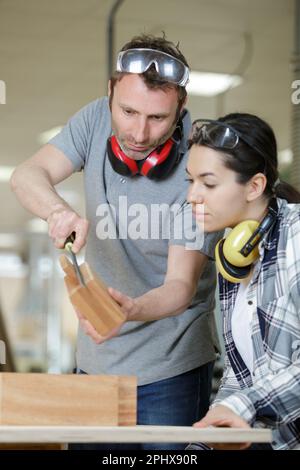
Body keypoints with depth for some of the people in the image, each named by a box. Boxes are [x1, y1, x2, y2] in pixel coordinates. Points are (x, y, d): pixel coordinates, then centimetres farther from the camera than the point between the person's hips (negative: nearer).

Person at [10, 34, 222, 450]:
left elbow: (181, 286, -22)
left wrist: (131, 310, -43)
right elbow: (27, 177, -13)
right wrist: (58, 210, -36)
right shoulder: (98, 120, -7)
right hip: (95, 356, 4)